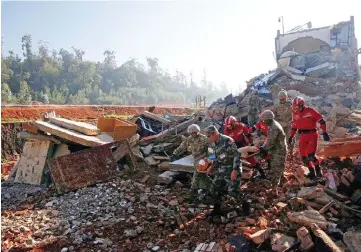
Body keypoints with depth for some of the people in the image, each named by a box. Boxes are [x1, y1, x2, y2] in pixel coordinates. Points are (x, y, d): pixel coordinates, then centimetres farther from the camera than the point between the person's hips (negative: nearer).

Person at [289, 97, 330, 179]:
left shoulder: (311, 111, -10)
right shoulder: (295, 114, 7)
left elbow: (322, 121, -9)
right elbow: (294, 126, 19)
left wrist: (324, 133, -14)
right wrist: (291, 136, 15)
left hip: (312, 135, -5)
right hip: (302, 137, 6)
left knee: (311, 155, -16)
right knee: (304, 157, 4)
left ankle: (318, 169, 8)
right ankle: (312, 171, 23)